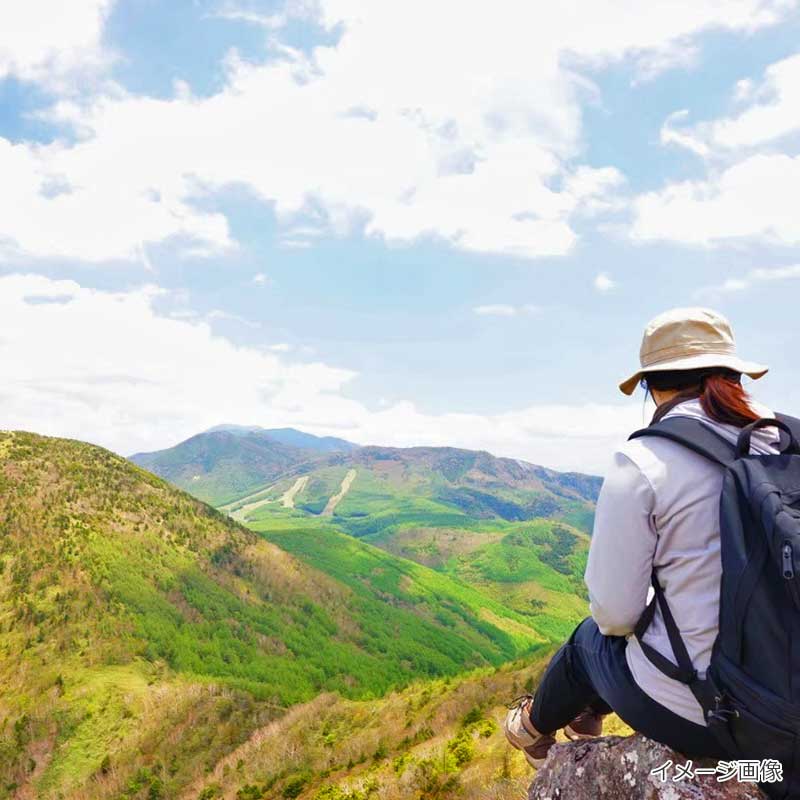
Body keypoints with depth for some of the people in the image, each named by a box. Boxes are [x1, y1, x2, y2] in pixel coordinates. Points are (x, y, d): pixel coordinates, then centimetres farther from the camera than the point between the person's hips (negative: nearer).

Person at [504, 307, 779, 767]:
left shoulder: (642, 462, -19)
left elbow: (615, 612, -16)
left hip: (687, 715, -5)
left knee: (590, 638, 27)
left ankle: (535, 727, 55)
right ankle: (586, 716, 57)